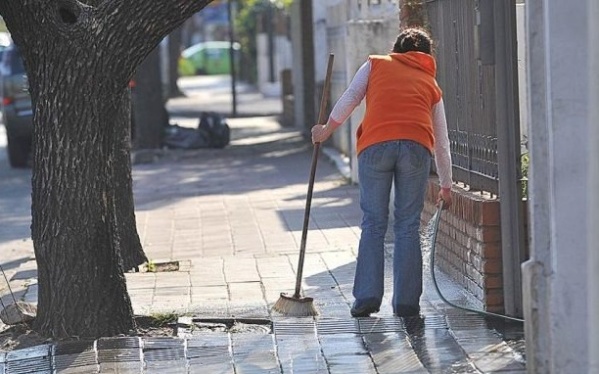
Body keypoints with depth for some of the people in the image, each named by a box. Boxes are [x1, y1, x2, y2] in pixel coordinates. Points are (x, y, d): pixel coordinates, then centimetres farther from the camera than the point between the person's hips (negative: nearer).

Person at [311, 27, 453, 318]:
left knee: (373, 223, 7)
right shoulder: (431, 84, 28)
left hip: (375, 145, -1)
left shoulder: (375, 64, 25)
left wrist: (325, 131, 30)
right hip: (416, 147, 1)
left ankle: (367, 297, 3)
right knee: (408, 225, 7)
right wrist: (446, 187, 39)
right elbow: (442, 143, 31)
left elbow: (348, 100, 15)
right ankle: (406, 302, 6)